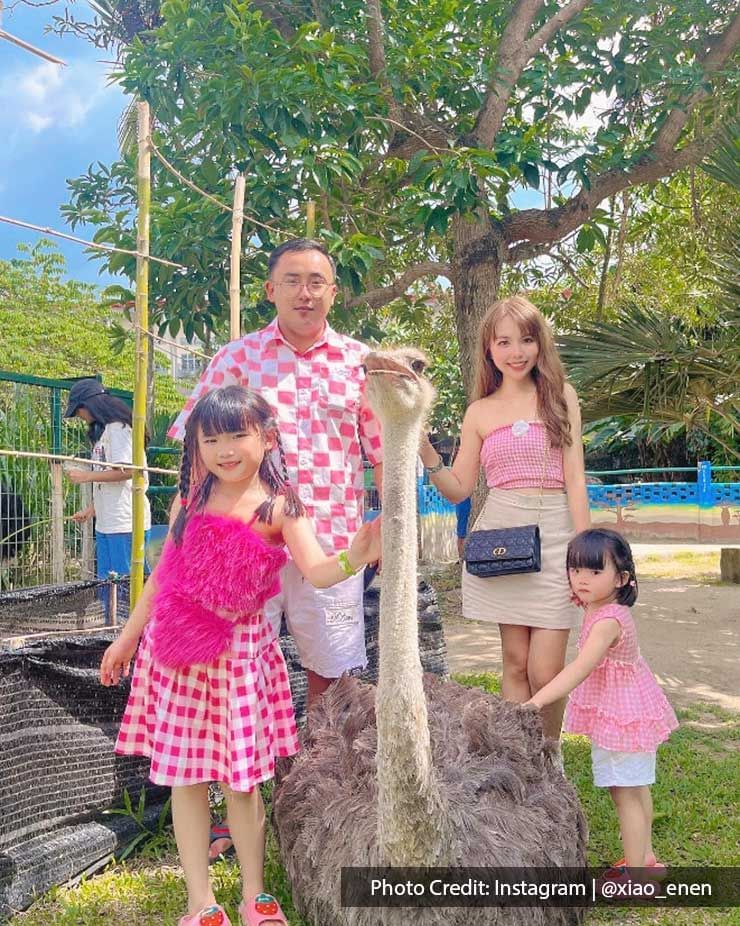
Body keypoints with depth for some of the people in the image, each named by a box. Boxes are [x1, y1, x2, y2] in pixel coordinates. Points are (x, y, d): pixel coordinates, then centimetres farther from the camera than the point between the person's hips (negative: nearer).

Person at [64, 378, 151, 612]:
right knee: (106, 585, 13)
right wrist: (91, 510, 16)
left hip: (125, 522, -10)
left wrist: (86, 476, -13)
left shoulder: (117, 428, -8)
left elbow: (125, 470, -18)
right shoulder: (101, 431, 19)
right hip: (106, 523, 10)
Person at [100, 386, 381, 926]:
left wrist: (353, 558, -42)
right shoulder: (191, 500, 1)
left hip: (241, 647, -2)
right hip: (177, 646, 3)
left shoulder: (279, 506, -8)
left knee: (242, 775, 5)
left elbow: (316, 571, -21)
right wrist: (128, 637, 15)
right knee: (185, 773, 6)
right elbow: (163, 572, 10)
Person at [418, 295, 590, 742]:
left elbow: (575, 479, 2)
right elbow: (460, 488, 11)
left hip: (553, 537, -1)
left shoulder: (561, 397, 6)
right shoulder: (480, 411, 10)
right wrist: (426, 452, -5)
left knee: (545, 672, -4)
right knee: (516, 663, 7)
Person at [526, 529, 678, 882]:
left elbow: (579, 669, -38)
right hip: (629, 709, 11)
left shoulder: (608, 620, -30)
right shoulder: (597, 608, -2)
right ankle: (644, 857, 38)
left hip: (623, 716, -11)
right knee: (636, 788, 22)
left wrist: (535, 702, -42)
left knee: (624, 794, 0)